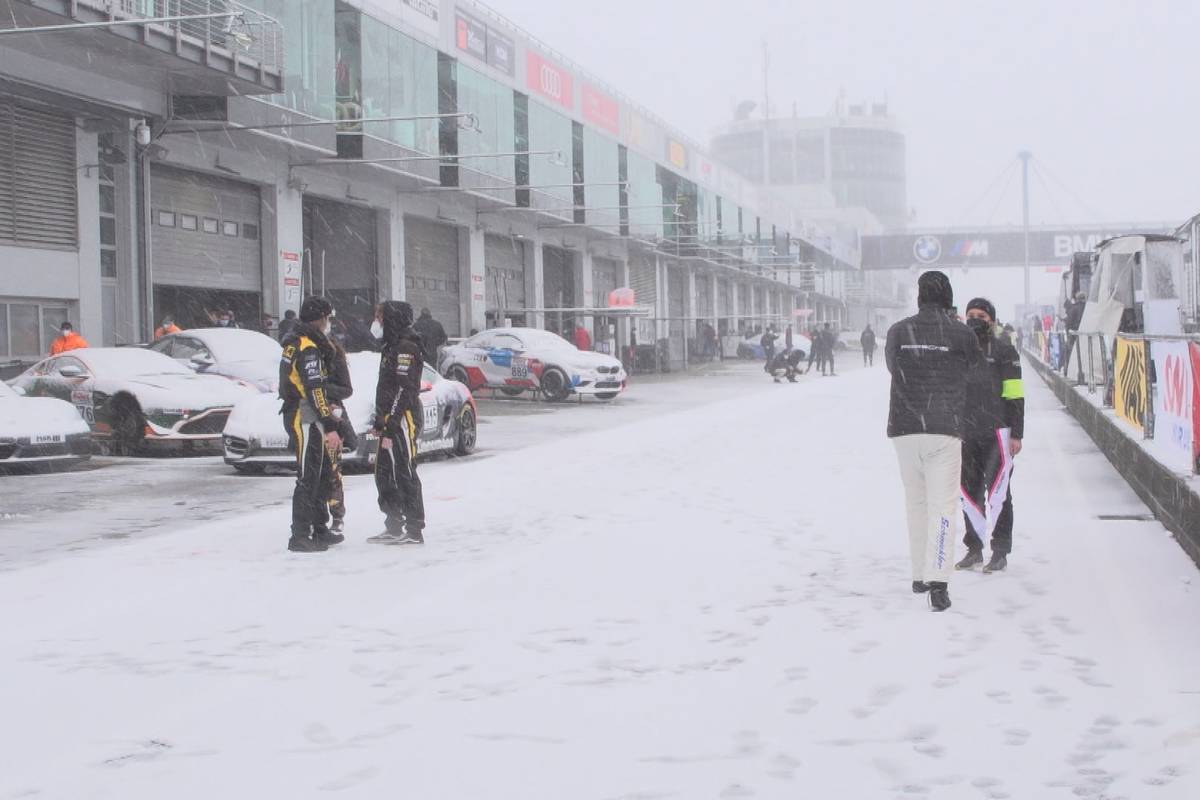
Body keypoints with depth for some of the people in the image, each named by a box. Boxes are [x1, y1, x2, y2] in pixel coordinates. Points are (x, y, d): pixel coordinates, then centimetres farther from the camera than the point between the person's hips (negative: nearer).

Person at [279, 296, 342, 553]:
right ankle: (300, 537, -4)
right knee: (308, 479, -7)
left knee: (323, 475, 18)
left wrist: (325, 406, 21)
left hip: (298, 415, 10)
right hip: (306, 420, -10)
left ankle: (320, 530, 27)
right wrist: (330, 427, -23)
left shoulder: (295, 343, 14)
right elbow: (315, 391, -23)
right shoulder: (309, 349, -18)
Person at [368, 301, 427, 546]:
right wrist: (379, 424, 21)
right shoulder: (392, 347, 19)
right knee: (384, 474, 13)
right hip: (392, 421, 10)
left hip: (403, 419, -10)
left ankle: (414, 530, -4)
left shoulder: (406, 348, -13)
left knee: (404, 475, -8)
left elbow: (403, 390, -20)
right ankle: (394, 527, 20)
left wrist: (389, 426, -23)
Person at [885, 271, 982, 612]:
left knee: (916, 502, 17)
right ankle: (937, 581, -15)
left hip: (904, 429, 3)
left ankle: (920, 575, 24)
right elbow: (973, 364, 12)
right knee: (942, 505, -3)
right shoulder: (962, 334, -4)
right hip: (945, 430, -3)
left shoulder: (898, 331, 1)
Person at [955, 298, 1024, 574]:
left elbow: (1015, 396, -4)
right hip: (967, 435, 5)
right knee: (969, 493, 9)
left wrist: (1016, 434, -9)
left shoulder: (1004, 352, -1)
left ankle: (1001, 551, 3)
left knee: (997, 492, -4)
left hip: (997, 433, -5)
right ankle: (974, 548, 18)